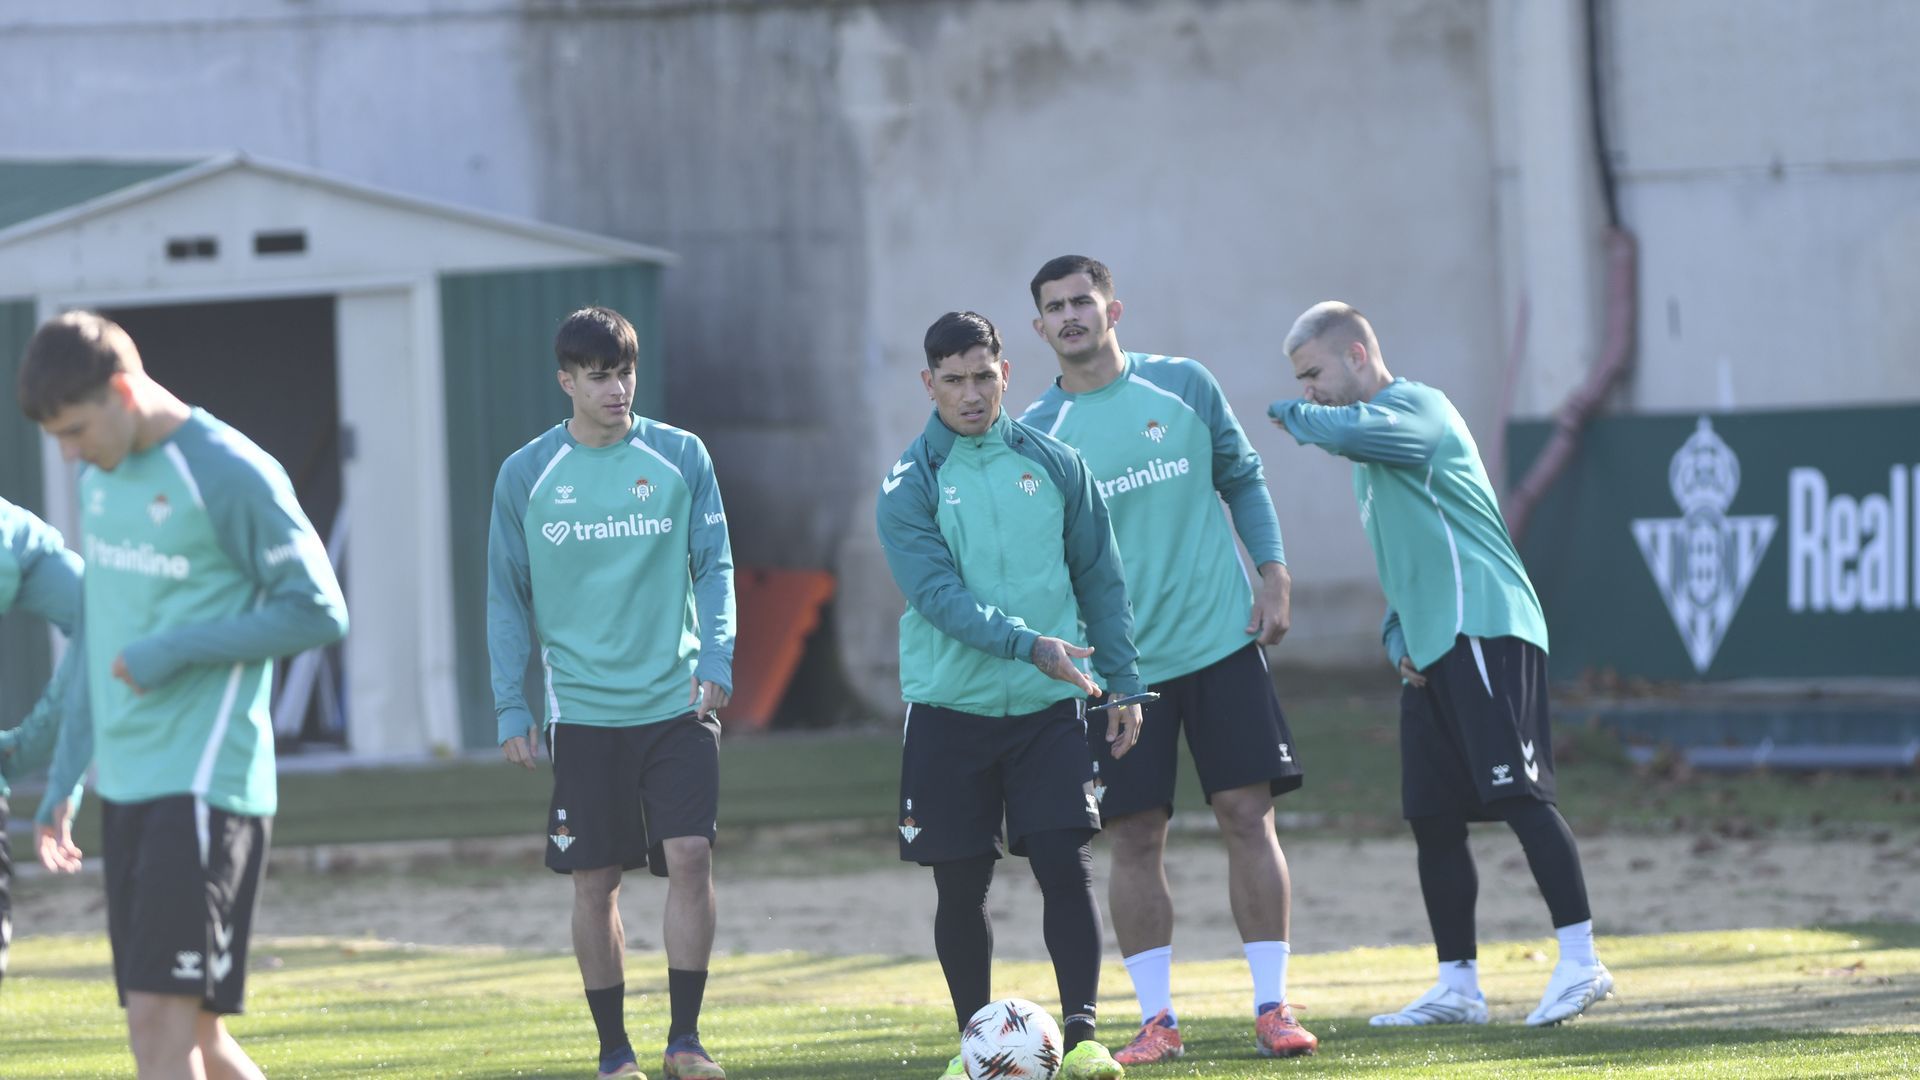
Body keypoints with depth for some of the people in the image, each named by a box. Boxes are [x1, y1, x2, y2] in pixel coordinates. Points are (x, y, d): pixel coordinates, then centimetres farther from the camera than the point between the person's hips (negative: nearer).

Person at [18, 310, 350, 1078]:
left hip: (203, 784, -8)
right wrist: (63, 782, 21)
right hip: (124, 785, 8)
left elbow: (318, 612, -11)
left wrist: (172, 651, -14)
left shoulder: (230, 475, -10)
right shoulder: (102, 476, 13)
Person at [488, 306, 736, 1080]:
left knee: (690, 856, -12)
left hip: (677, 703, 0)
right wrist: (512, 706, 0)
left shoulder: (680, 457, 3)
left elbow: (714, 568, 4)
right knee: (595, 879, 2)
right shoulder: (526, 476, 3)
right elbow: (506, 599, 6)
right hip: (582, 710, 0)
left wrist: (716, 657, -10)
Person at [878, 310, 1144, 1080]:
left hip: (1048, 707, 1)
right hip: (949, 709, -1)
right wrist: (1029, 645, -27)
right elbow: (940, 595, -16)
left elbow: (1100, 579, 11)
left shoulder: (1054, 466, 4)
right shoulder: (909, 486, -4)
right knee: (960, 886, 4)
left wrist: (1123, 684, 8)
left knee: (1065, 864, -11)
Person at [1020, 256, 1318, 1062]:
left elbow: (1242, 479, 12)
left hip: (1221, 640, 0)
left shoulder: (1182, 385, 4)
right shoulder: (1036, 436, 1)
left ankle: (1272, 1005, 1)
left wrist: (1273, 573, 1)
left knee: (1248, 814, -3)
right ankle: (1157, 1018, 5)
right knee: (1135, 836, -2)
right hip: (1119, 663, 0)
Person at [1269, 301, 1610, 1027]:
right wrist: (1398, 635, 13)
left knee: (1517, 792, -14)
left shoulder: (1416, 407, -6)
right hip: (1431, 652, 10)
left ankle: (1580, 961, -15)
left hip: (1484, 630, -10)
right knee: (1433, 817, 7)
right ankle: (1458, 986, 12)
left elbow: (1344, 430, -28)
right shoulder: (1372, 443, 24)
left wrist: (1290, 416, -6)